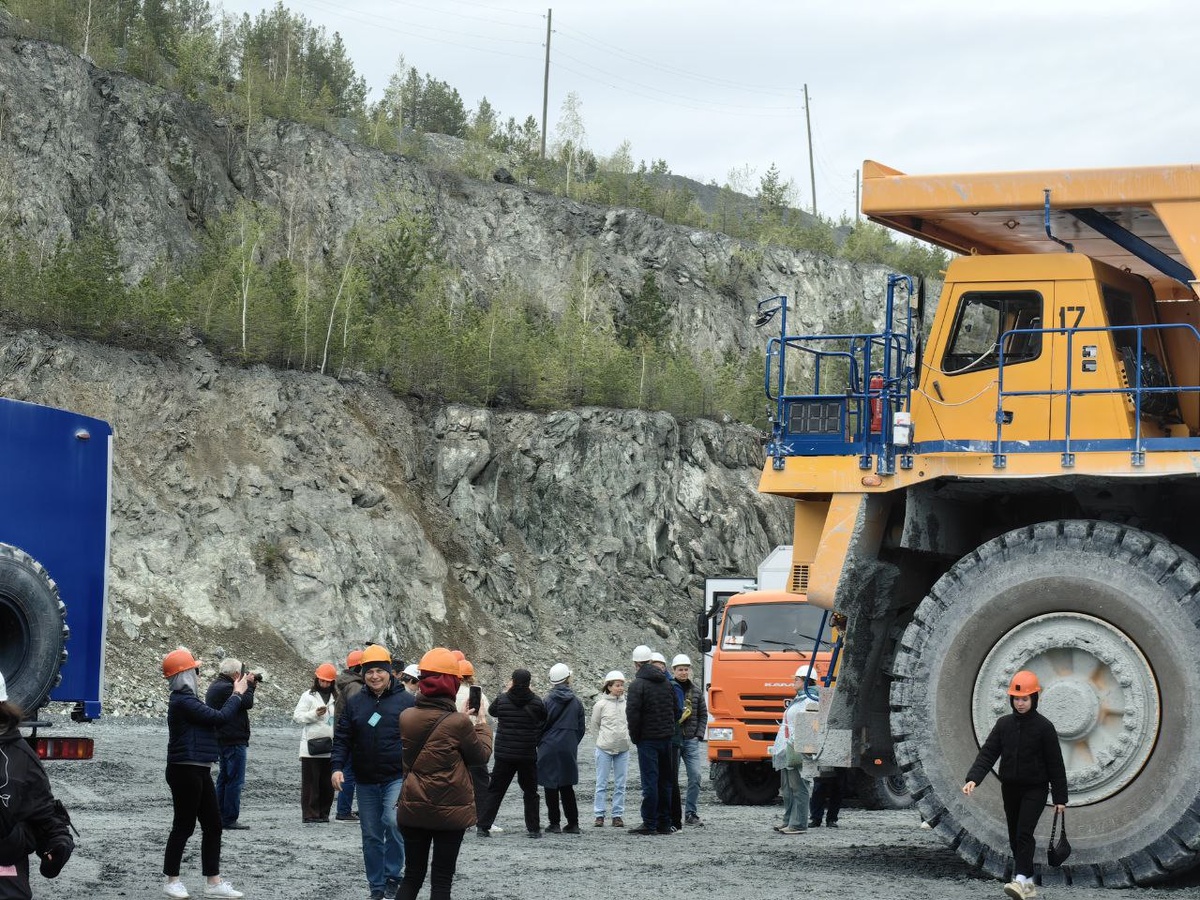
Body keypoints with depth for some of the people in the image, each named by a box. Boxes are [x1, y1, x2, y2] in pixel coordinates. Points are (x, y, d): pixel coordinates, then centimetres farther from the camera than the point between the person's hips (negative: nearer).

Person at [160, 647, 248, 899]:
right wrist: (238, 694, -5)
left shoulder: (186, 700, 17)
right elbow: (219, 718, -20)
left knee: (213, 825, 10)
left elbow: (215, 715, 18)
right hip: (185, 771, -10)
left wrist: (237, 689, 13)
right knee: (184, 826, -1)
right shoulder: (182, 702, -17)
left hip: (199, 771, 10)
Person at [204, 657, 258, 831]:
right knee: (235, 780, -7)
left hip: (222, 740, 11)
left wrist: (248, 685, 8)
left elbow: (243, 702, 18)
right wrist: (248, 685, -4)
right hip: (234, 741, -11)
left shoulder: (215, 686, 15)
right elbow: (248, 703, -18)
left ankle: (219, 817, 21)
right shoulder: (226, 688, -19)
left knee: (224, 778, 16)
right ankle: (229, 820, -8)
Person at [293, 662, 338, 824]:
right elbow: (297, 716, -5)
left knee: (327, 784, 8)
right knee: (310, 783, -3)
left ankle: (323, 813, 17)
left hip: (330, 748, 5)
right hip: (311, 748, -5)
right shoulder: (308, 696, 0)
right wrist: (315, 714, -20)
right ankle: (309, 815, -1)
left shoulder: (336, 697, 14)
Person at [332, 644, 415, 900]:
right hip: (366, 781, 4)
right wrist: (337, 767, -8)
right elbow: (342, 739, 7)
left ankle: (392, 877, -10)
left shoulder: (406, 701, -1)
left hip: (398, 778, -4)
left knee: (393, 821, -25)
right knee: (371, 835, 8)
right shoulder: (354, 703, 7)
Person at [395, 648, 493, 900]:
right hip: (450, 811, -4)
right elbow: (481, 756, -2)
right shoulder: (459, 723, -17)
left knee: (412, 876, 14)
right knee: (441, 880, 4)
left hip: (413, 809, 4)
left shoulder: (406, 717, -3)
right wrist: (482, 725, 13)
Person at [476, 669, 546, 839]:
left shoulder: (502, 699, -6)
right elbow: (544, 721, 5)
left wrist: (505, 691, 18)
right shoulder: (536, 702, -8)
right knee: (530, 792, 11)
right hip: (528, 755, -1)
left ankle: (483, 826, 3)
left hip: (504, 754, 1)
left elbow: (492, 711, 14)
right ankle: (534, 828, 10)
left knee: (495, 791, 7)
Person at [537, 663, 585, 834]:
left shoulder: (547, 700, -9)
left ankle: (554, 823, 2)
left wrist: (539, 743, 9)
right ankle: (573, 823, 11)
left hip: (549, 748, -4)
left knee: (551, 786, 3)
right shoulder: (576, 702, 2)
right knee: (567, 787, 13)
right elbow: (581, 727, 7)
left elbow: (540, 724, -6)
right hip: (569, 749, 4)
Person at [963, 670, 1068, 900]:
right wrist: (973, 779, -18)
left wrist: (1060, 797, -6)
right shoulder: (1003, 724, 3)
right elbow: (987, 753, -3)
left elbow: (1055, 763, -6)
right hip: (1010, 788, 5)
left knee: (1024, 832, -18)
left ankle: (1020, 880, -28)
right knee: (1014, 836, 8)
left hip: (1035, 788, -5)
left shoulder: (1044, 726, -8)